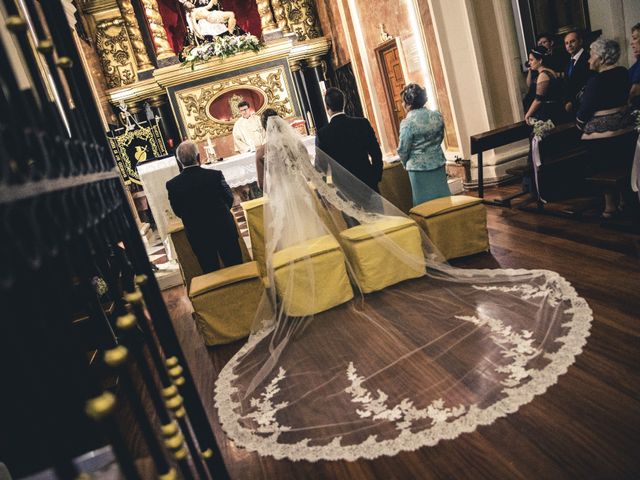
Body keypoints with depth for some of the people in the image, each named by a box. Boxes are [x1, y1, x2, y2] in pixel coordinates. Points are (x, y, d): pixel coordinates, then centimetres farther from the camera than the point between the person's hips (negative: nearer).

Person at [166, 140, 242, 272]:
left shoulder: (172, 185, -13)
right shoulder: (215, 175, -17)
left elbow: (178, 212, -1)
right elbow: (229, 199, -4)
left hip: (198, 236, 1)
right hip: (224, 230, -1)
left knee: (211, 271, 16)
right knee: (235, 267, 16)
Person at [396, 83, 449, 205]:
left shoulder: (407, 123, -17)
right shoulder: (437, 116, -1)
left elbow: (403, 150, -12)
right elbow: (440, 137, 10)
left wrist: (406, 163, 7)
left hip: (419, 168, -5)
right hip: (438, 163, 5)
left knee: (425, 202, 6)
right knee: (442, 196, 15)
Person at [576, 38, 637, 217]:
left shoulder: (596, 80, -19)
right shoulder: (623, 72, 4)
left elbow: (586, 107, -12)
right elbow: (623, 97, 16)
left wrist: (579, 124, 4)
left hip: (601, 132, -7)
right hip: (625, 127, 7)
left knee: (604, 170, 4)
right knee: (624, 167, 16)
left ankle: (610, 205, 11)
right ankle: (624, 199, 26)